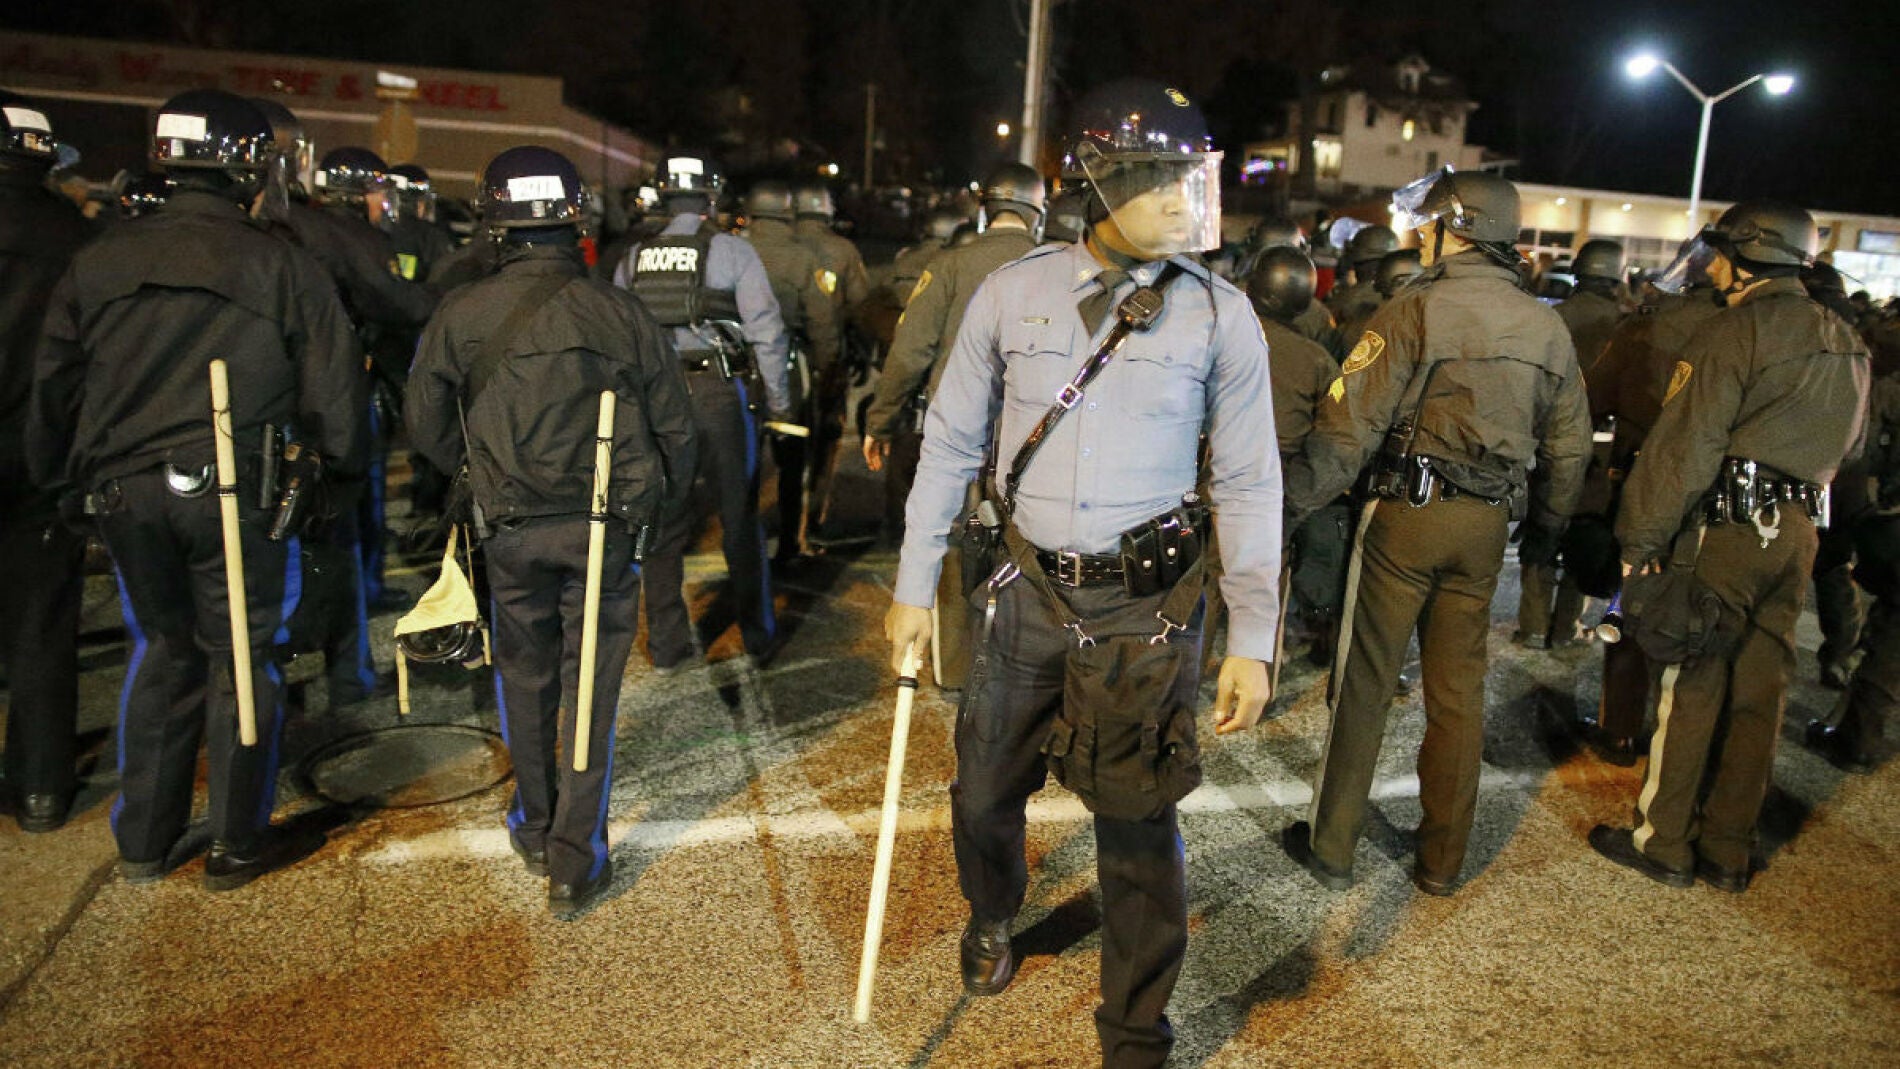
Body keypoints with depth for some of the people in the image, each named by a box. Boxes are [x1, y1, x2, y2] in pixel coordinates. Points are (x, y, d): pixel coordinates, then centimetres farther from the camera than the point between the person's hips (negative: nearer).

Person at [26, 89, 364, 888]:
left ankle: (143, 842, 27)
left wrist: (56, 478, 23)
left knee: (162, 650, 18)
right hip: (234, 494, -4)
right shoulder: (282, 268, -6)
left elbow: (53, 390, 11)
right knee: (240, 656, 8)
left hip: (123, 492, 4)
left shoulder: (96, 264, 6)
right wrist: (343, 464, 14)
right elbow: (332, 396, -4)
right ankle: (238, 845, 18)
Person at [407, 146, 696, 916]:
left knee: (524, 674, 19)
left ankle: (535, 831, 34)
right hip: (605, 525, -1)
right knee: (590, 685, 7)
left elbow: (425, 424, 3)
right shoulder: (618, 311, -6)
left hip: (512, 527, 1)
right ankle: (576, 861, 10)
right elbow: (674, 426, -1)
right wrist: (657, 504, 15)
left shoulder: (461, 315, -4)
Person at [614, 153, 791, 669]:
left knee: (663, 522, 10)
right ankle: (759, 636, 18)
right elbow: (766, 329, -7)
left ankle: (666, 644, 16)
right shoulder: (733, 251, -3)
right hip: (719, 394, -3)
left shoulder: (633, 259, 8)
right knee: (740, 519, 8)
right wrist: (779, 400, 1)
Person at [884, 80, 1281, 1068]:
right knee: (984, 793, 17)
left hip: (1149, 605, -1)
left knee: (1138, 826, 7)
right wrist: (913, 588, 5)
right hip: (1031, 593, 2)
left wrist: (1251, 640, -4)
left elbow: (1247, 484, -1)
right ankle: (991, 921, 52)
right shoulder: (1010, 295, -2)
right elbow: (950, 445, 5)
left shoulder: (1219, 314, -5)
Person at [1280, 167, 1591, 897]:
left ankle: (1331, 845, 14)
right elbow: (1569, 443, 14)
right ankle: (1443, 858, 23)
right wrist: (1548, 522, 26)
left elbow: (1349, 427, -17)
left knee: (1365, 682, 5)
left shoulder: (1415, 311, -12)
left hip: (1407, 512, -5)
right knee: (1458, 687, 13)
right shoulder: (1547, 327, 7)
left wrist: (1294, 504, -13)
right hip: (1487, 523, 5)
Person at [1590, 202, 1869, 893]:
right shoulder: (1846, 344, 14)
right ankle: (1729, 851, 20)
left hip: (1725, 526, -7)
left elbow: (1684, 447, -17)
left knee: (1692, 686, 0)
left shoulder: (1735, 331, -12)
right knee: (1758, 690, 11)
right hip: (1797, 532, 8)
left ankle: (1662, 843, 10)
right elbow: (1849, 444, 22)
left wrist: (1640, 539, -15)